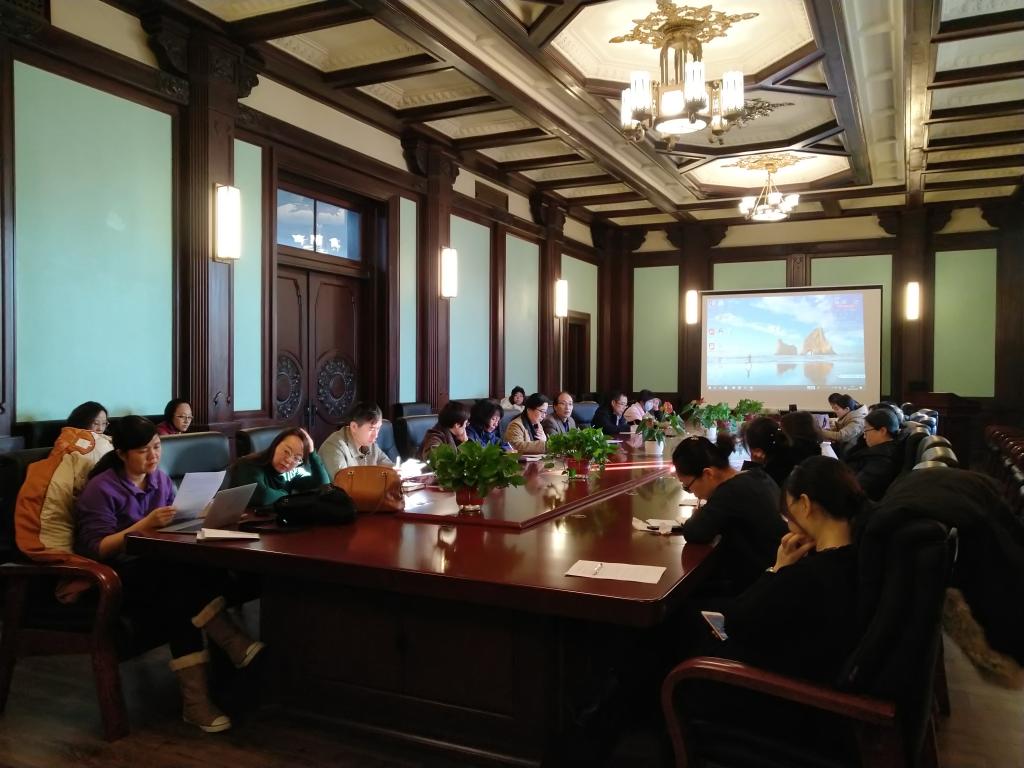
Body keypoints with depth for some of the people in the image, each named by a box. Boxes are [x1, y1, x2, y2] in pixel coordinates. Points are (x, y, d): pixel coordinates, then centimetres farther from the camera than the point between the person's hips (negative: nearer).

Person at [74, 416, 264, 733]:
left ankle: (196, 700, -30)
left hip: (160, 571, 6)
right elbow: (97, 550, -15)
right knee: (187, 575, -35)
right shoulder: (101, 489, -9)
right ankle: (232, 641, -25)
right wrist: (145, 525, -26)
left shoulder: (161, 478, 10)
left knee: (180, 602, -31)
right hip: (117, 578, -6)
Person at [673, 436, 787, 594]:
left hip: (755, 583, -8)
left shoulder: (732, 491, -25)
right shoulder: (759, 477, 2)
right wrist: (704, 515, 3)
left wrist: (696, 516, -2)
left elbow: (693, 533, -23)